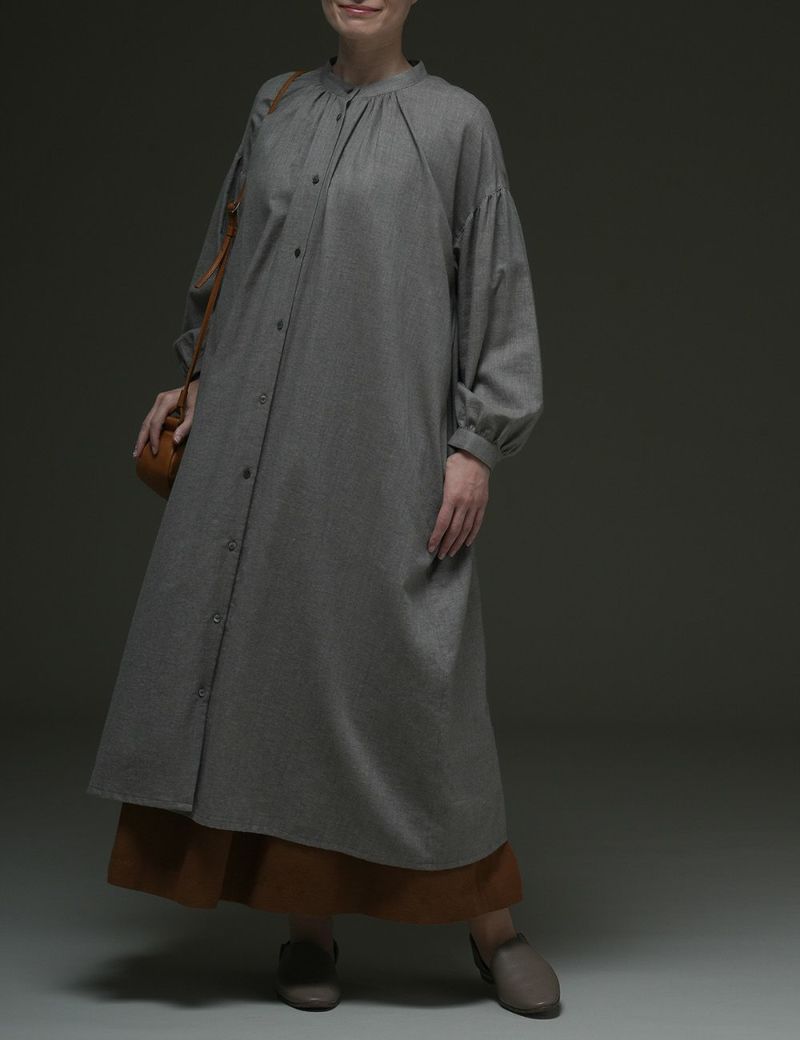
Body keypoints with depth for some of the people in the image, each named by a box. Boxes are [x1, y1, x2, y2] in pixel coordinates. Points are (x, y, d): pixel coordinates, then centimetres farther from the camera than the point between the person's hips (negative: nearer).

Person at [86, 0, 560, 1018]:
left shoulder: (456, 122, 1)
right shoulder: (279, 106, 14)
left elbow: (499, 287, -2)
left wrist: (478, 446, -9)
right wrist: (199, 378, 16)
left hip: (382, 439, -4)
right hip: (260, 436, 4)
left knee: (410, 672, -4)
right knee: (271, 660, 1)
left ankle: (491, 919, 13)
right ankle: (307, 917, 14)